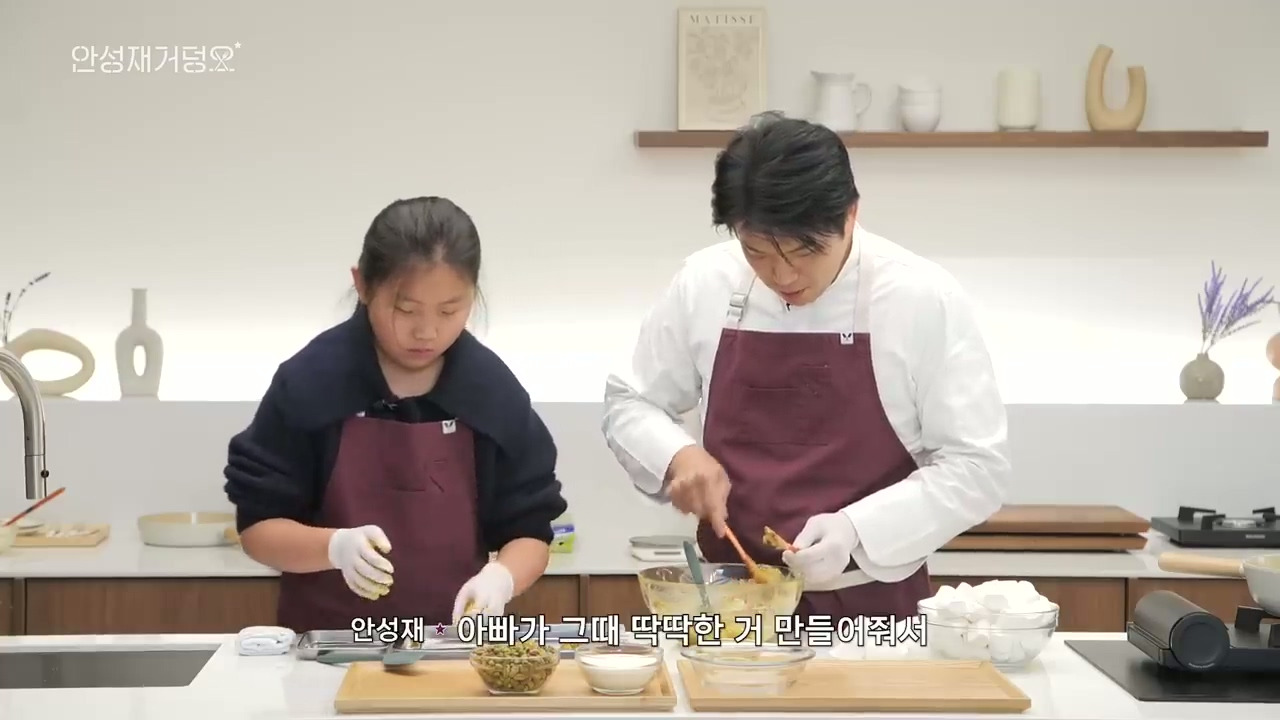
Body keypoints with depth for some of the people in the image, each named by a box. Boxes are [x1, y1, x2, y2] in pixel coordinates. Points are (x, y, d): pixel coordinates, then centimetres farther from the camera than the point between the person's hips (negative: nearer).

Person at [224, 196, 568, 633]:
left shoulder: (494, 392, 0)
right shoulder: (308, 383, -6)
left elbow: (530, 530, 4)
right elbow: (257, 528, -2)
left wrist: (499, 577, -17)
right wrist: (335, 546, -21)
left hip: (453, 649, 1)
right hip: (330, 647, -1)